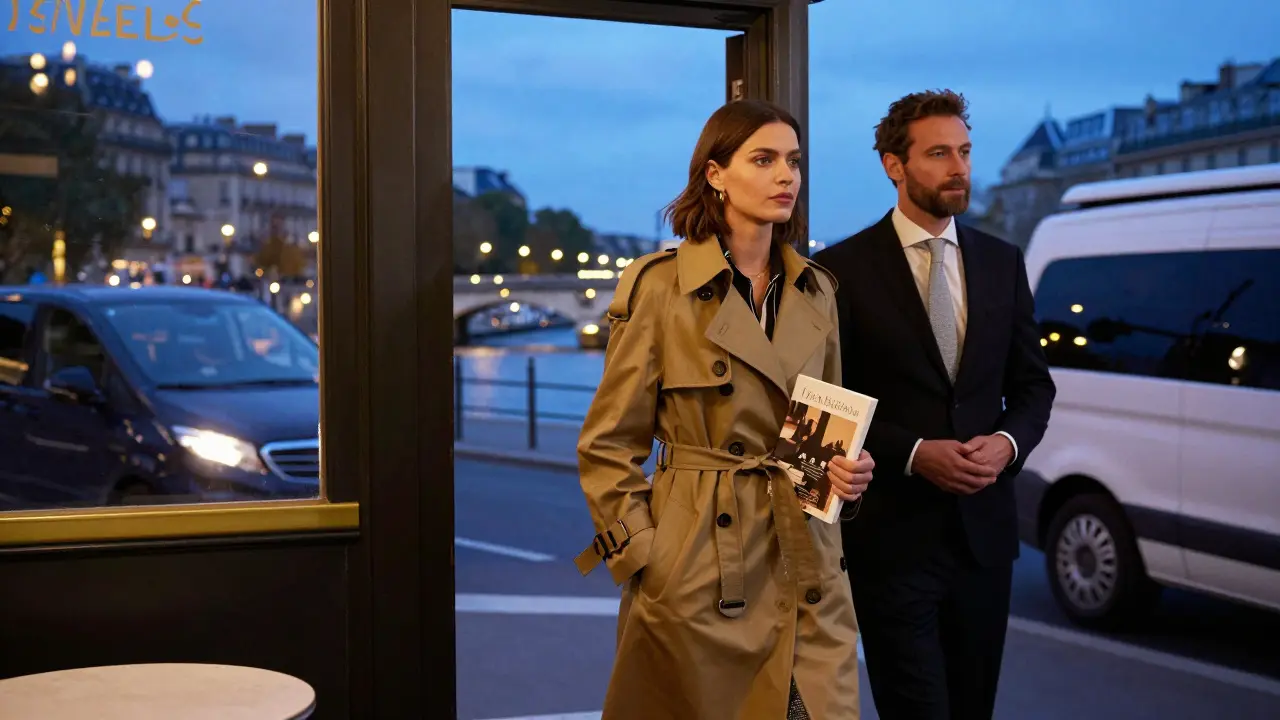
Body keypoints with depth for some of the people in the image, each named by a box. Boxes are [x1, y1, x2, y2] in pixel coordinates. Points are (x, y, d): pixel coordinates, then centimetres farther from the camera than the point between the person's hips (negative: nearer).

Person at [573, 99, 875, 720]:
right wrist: (644, 557, -9)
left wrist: (848, 470, -1)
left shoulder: (816, 290, 9)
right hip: (697, 568, -4)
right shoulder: (659, 286, -6)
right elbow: (607, 447, -3)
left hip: (807, 569, 4)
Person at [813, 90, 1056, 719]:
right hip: (891, 535, -5)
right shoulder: (844, 269, -6)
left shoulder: (1002, 263, 9)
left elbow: (1033, 383, 12)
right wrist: (914, 453, -17)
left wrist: (1008, 442, -8)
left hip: (984, 528, 5)